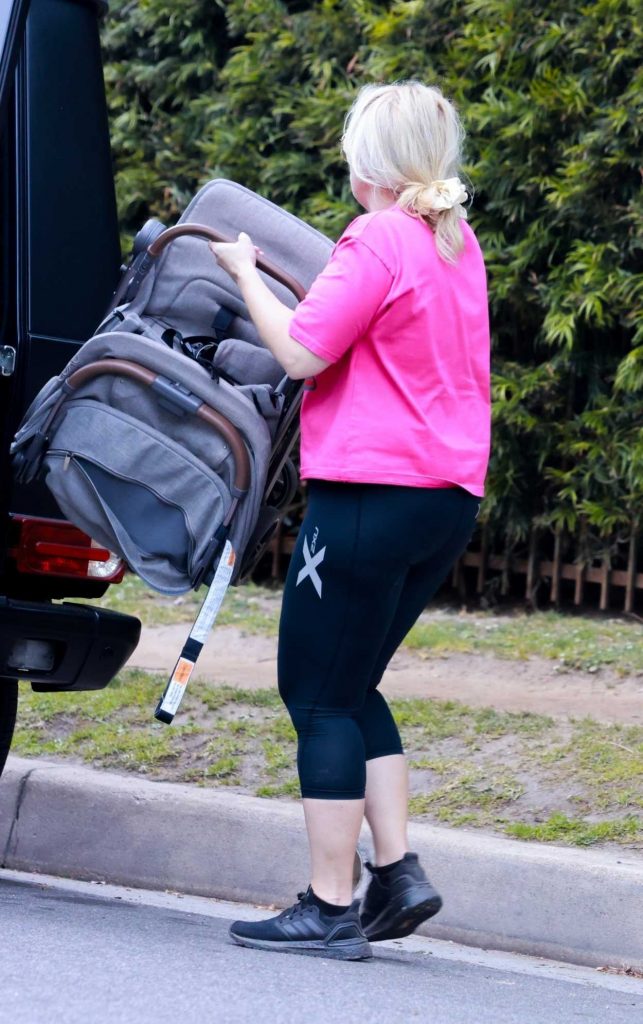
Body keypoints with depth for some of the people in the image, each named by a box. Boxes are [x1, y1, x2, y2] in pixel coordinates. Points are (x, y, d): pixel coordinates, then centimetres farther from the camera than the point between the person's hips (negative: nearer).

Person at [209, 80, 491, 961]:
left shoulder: (378, 241, -14)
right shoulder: (458, 245, 14)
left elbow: (300, 352, -15)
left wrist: (246, 274, -1)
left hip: (371, 491, -9)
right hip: (451, 495, 9)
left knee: (320, 694, -2)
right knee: (351, 689, 18)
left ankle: (329, 908, -2)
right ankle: (398, 872, 9)